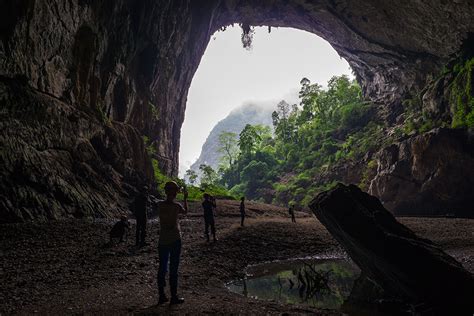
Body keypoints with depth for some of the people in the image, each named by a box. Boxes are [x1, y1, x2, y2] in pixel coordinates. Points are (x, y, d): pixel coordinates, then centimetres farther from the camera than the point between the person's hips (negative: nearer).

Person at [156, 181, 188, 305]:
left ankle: (162, 296, 16)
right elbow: (185, 211, 9)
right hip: (175, 240, -4)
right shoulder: (176, 206, -11)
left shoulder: (160, 205, -2)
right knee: (173, 269, 2)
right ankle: (174, 297, 9)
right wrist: (185, 198, 21)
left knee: (162, 268, 11)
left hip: (162, 240, 4)